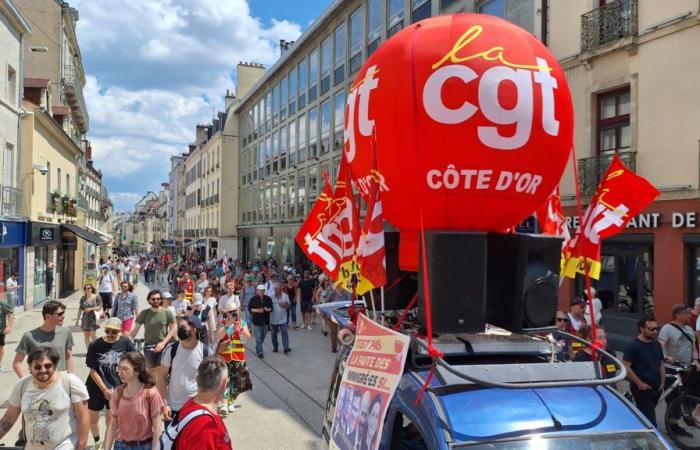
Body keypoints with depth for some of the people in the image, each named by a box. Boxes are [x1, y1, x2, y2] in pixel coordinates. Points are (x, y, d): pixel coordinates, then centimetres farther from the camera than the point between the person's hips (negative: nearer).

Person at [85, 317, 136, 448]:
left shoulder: (126, 343, -12)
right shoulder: (95, 345, -13)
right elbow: (93, 371, -9)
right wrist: (105, 390, -13)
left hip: (117, 389, 0)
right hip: (96, 389, 1)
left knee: (111, 420, 9)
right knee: (93, 419, 13)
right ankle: (97, 441, 40)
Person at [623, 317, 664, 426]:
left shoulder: (657, 344, 7)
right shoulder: (633, 346, -14)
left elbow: (661, 364, 15)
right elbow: (626, 367, -16)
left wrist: (662, 382, 6)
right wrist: (639, 383, -17)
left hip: (656, 387, 6)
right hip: (642, 388, -6)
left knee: (644, 415, 17)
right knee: (649, 418, -4)